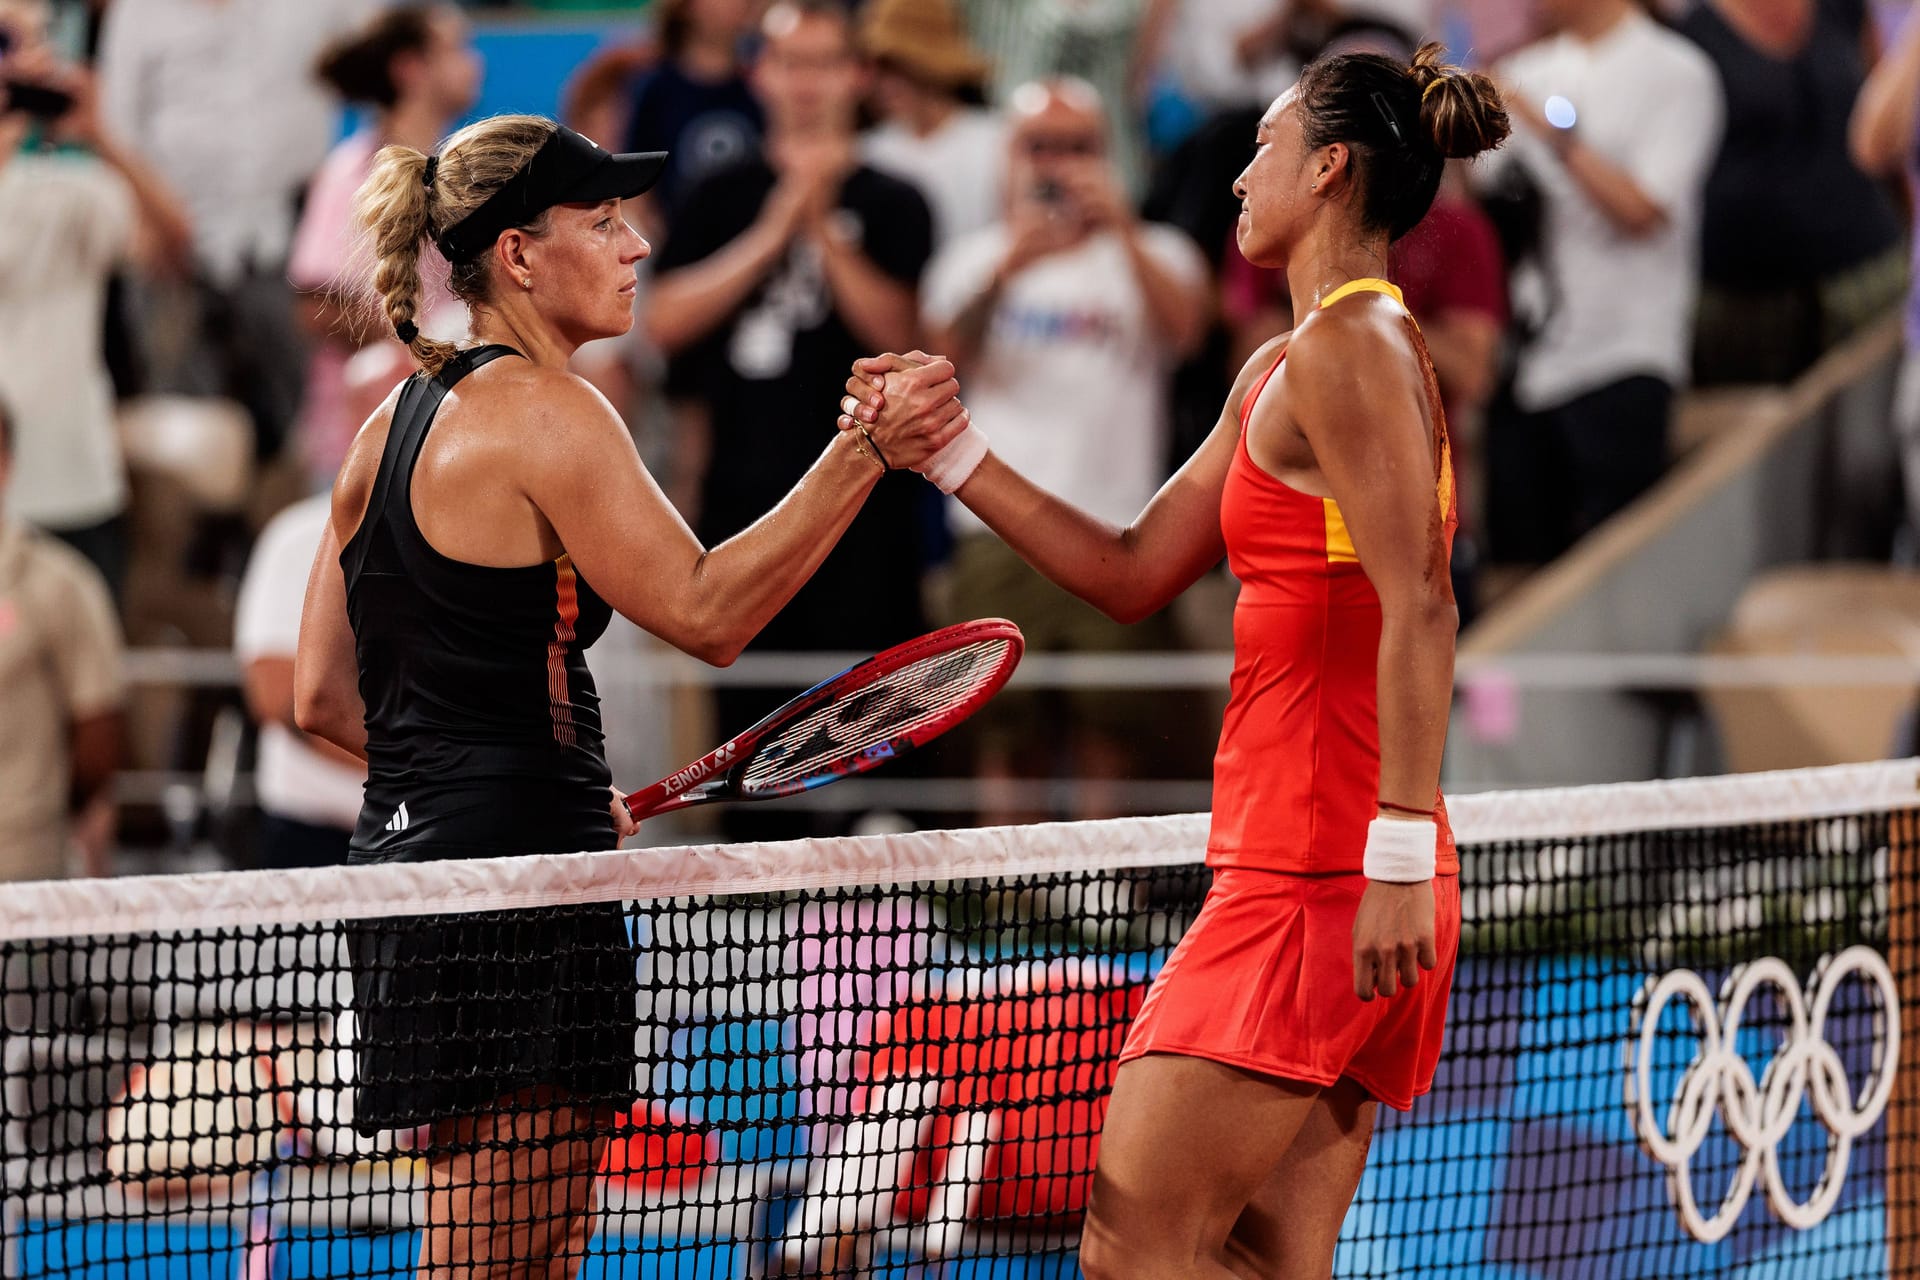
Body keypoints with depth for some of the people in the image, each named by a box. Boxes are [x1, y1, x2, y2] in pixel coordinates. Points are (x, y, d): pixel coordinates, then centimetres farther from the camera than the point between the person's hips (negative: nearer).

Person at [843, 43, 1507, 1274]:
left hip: (1315, 877, -10)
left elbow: (1420, 607, -20)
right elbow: (1134, 574, 24)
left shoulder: (1351, 347, -11)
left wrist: (1401, 854, -25)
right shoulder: (1280, 371, 19)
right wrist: (948, 449, 20)